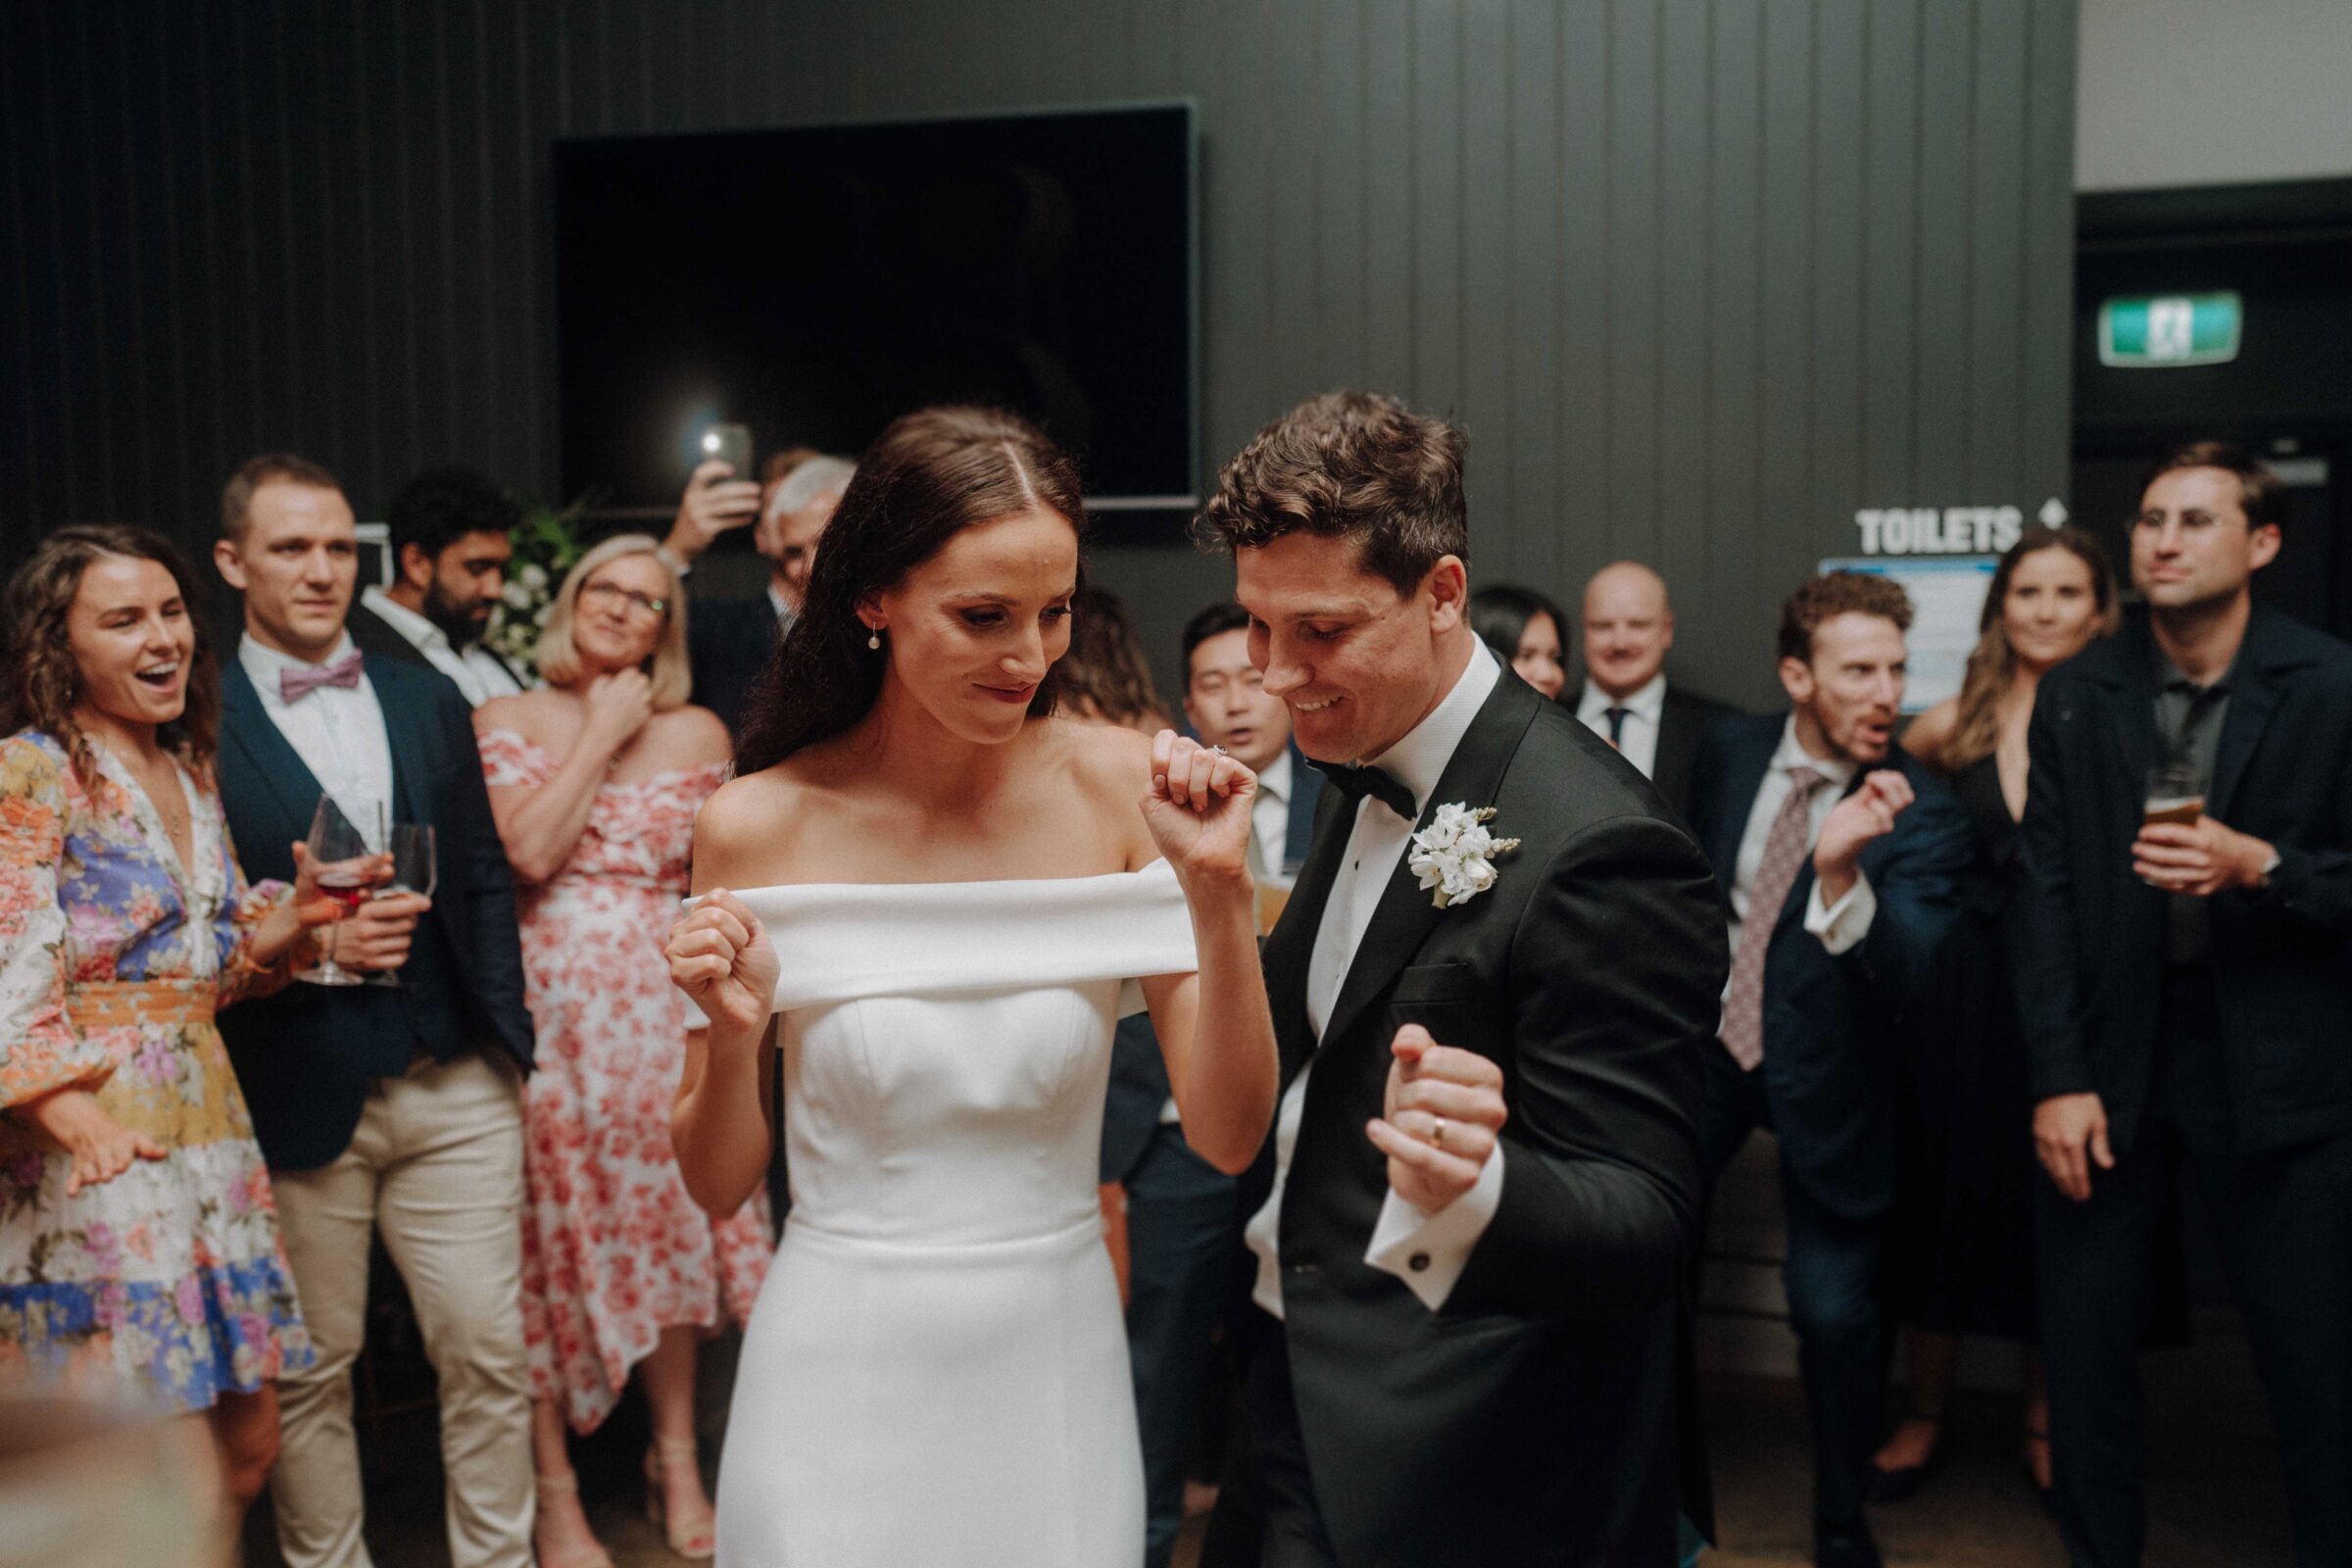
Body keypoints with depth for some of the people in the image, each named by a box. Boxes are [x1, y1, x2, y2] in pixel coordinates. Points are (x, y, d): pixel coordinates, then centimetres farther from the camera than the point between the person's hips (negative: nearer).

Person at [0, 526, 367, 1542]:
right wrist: (85, 1123, -34)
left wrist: (295, 913, -2)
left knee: (248, 1448, 11)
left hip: (210, 1135, 7)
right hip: (98, 1152, -7)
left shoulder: (190, 774, 13)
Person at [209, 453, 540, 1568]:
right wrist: (303, 936, -17)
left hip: (453, 1088, 3)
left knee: (489, 1349, 8)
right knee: (312, 1372, 11)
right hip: (296, 1095, -3)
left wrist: (504, 1038, 6)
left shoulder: (427, 701, 11)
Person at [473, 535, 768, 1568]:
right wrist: (603, 736, -8)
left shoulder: (698, 733, 6)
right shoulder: (505, 719, 1)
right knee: (549, 1234, 5)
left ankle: (677, 1464, 26)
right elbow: (527, 852, -14)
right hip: (547, 1007, -1)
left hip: (660, 1006, 2)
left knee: (670, 1222, 9)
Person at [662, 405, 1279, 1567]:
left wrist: (1219, 890, -23)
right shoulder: (760, 825, -11)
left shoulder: (1122, 785, -10)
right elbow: (719, 1185, -2)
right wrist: (734, 1035, -20)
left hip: (1058, 1357, 1)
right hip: (845, 1374, -1)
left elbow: (1228, 1135, -11)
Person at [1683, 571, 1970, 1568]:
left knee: (1834, 1313, -3)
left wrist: (1841, 869, -43)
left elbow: (1908, 983, -28)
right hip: (1708, 1042, 4)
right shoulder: (1732, 751, -4)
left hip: (1823, 1074, -3)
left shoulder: (1920, 814, -17)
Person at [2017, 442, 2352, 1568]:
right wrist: (2059, 1077, -3)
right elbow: (2047, 893, 2)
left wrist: (2260, 866, -21)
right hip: (2113, 1052, 2)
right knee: (2083, 1343, 10)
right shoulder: (2077, 694, 2)